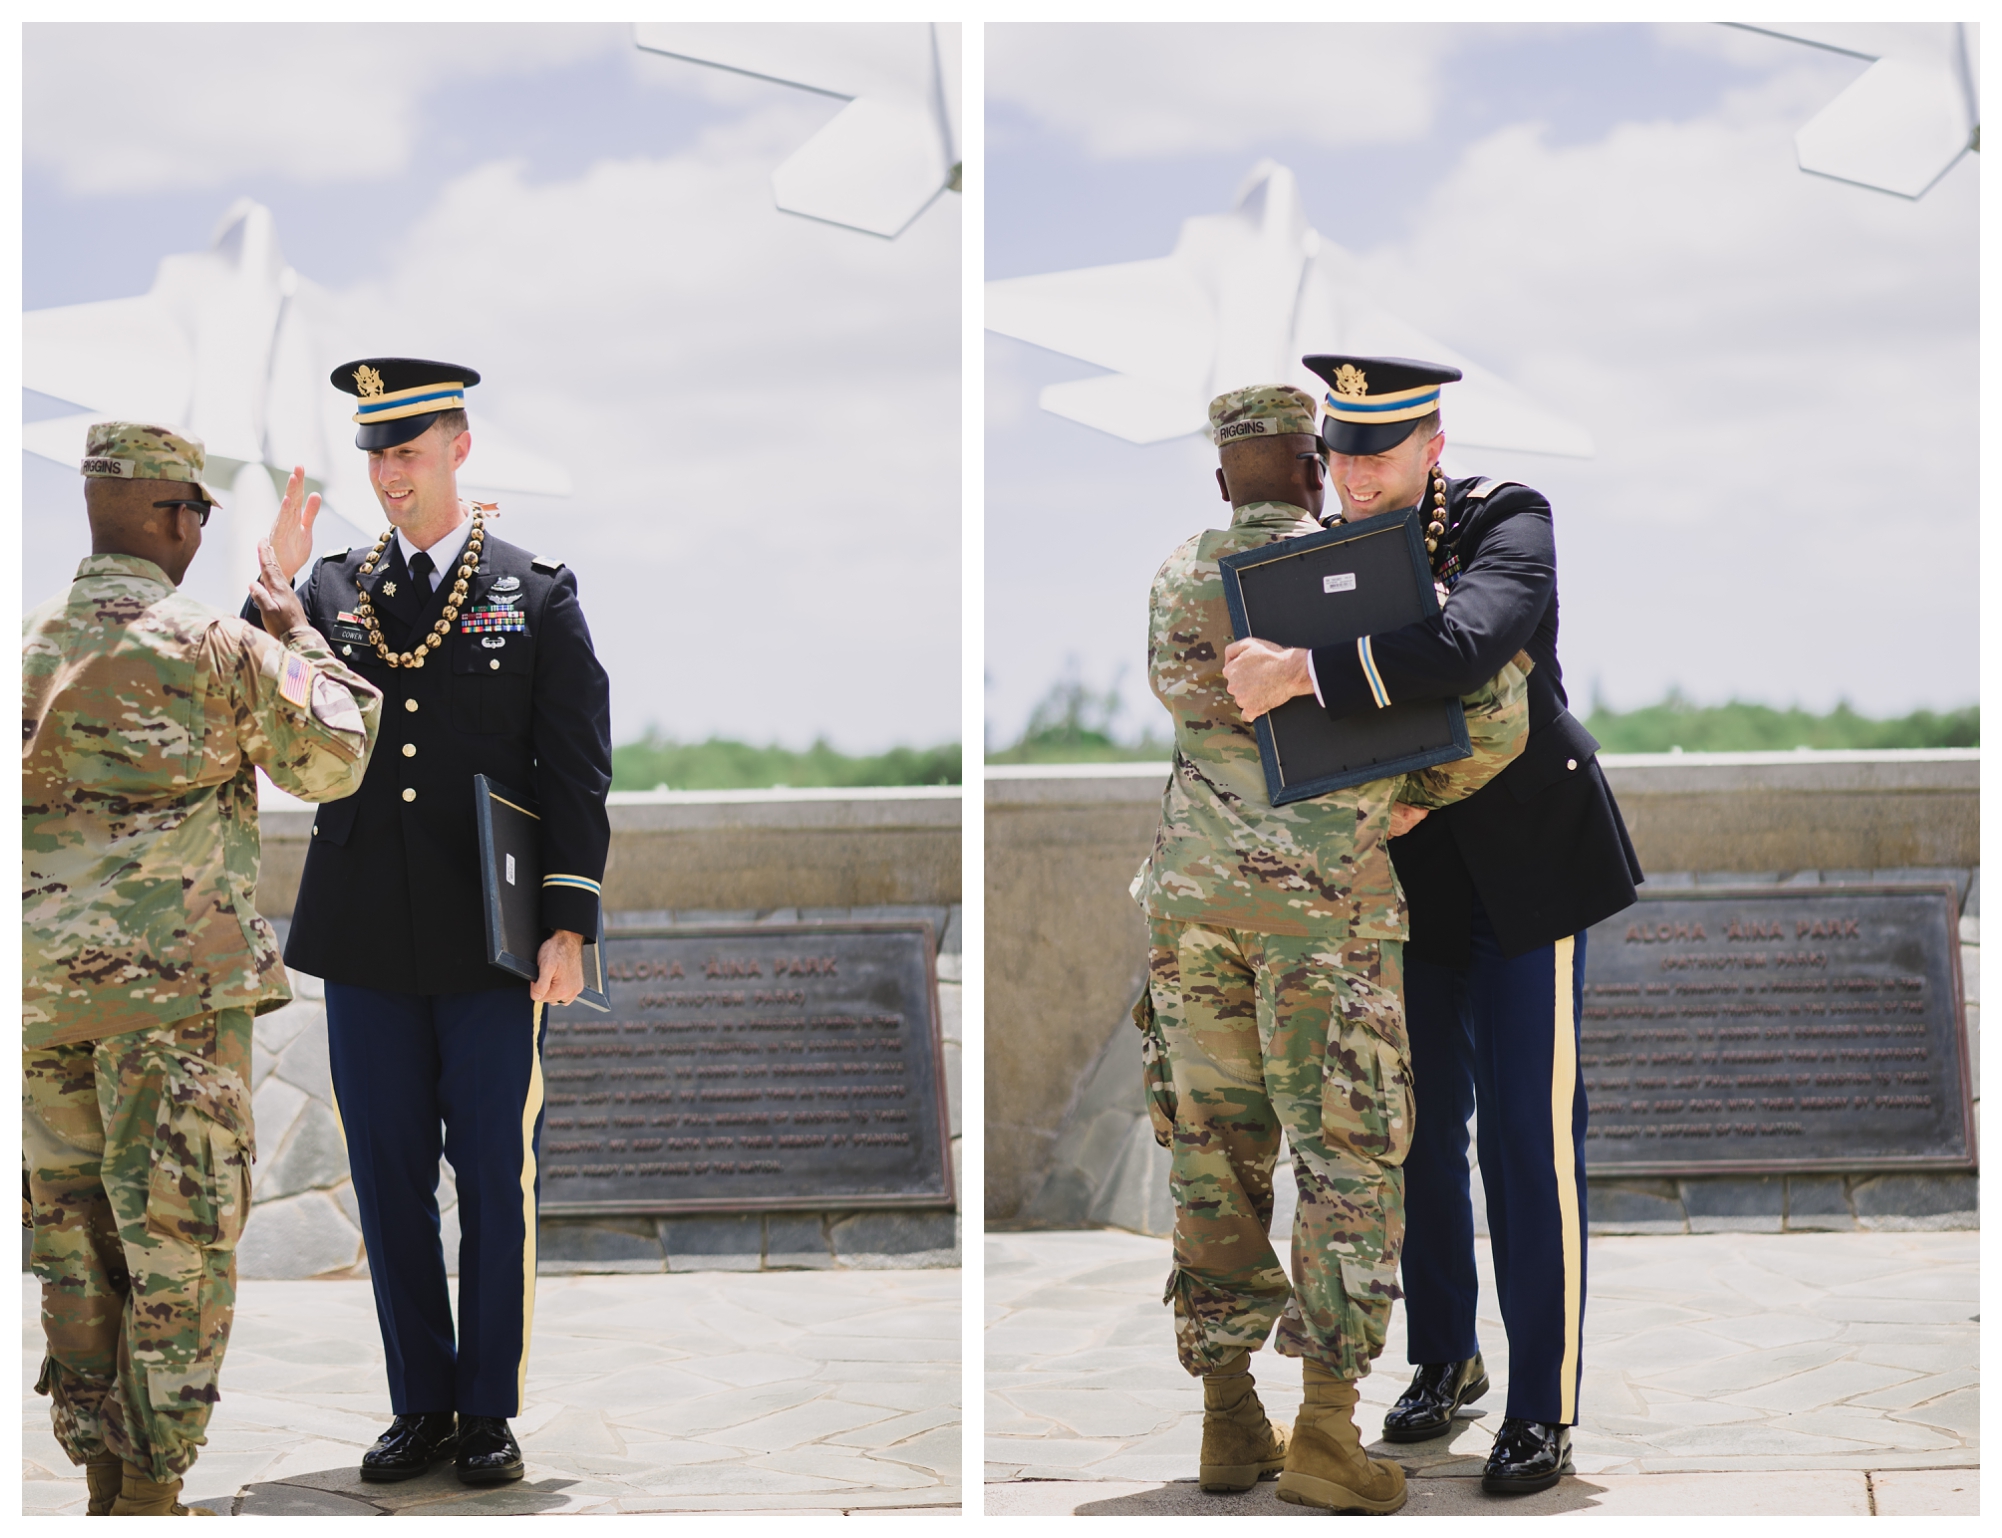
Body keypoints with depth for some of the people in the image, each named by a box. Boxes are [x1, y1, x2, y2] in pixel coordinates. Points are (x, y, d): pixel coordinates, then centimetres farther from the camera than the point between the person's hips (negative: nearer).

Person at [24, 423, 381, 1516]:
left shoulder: (25, 653, 6)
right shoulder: (216, 649, -7)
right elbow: (334, 761, 6)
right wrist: (297, 635, 17)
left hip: (44, 995, 5)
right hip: (176, 989, -5)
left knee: (76, 1242, 12)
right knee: (181, 1243, 2)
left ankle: (104, 1488, 16)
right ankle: (152, 1496, 2)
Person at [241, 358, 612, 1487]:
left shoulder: (538, 595, 3)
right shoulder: (331, 590, 9)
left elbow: (578, 771, 0)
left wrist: (569, 926, -8)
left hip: (491, 943, -2)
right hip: (367, 939, 3)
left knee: (496, 1178, 4)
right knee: (389, 1176, 7)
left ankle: (492, 1411, 15)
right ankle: (421, 1405, 18)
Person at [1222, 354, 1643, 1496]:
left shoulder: (1509, 522, -17)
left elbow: (1463, 649, -37)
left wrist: (1300, 673, -38)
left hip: (1526, 860, -5)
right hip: (1411, 871, 5)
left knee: (1530, 1133, -7)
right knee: (1422, 1123, 12)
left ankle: (1547, 1409, 1)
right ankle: (1447, 1359, 30)